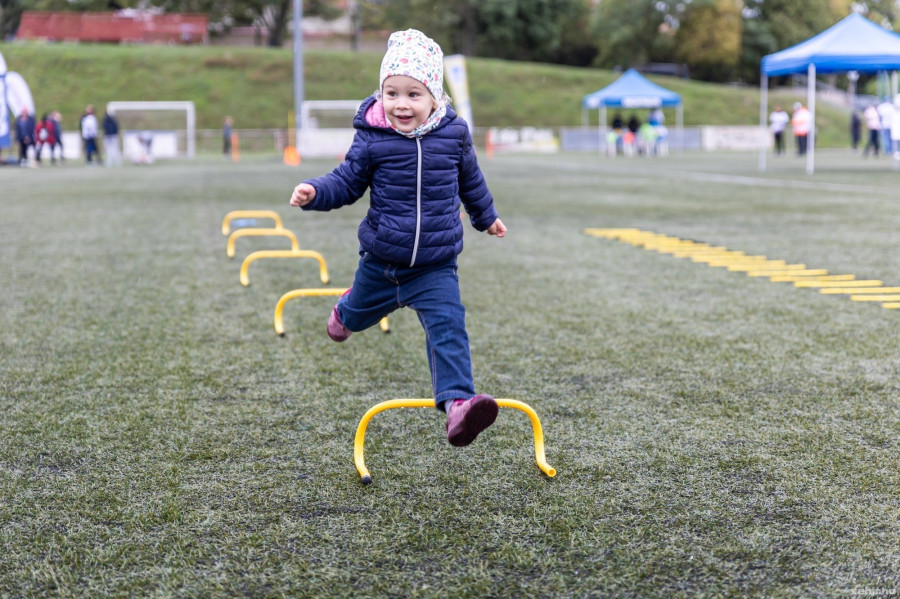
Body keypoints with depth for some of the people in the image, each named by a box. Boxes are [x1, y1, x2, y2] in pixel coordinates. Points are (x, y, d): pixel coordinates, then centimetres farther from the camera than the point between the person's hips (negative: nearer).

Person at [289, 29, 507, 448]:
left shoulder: (454, 134, -4)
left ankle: (456, 402, -26)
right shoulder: (371, 137, -12)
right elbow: (348, 181, -4)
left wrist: (486, 217, 30)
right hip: (380, 260, 1)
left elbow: (470, 180, 14)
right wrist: (314, 192, -25)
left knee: (447, 327, -19)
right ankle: (347, 310, 62)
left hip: (435, 266, 0)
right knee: (360, 315, 25)